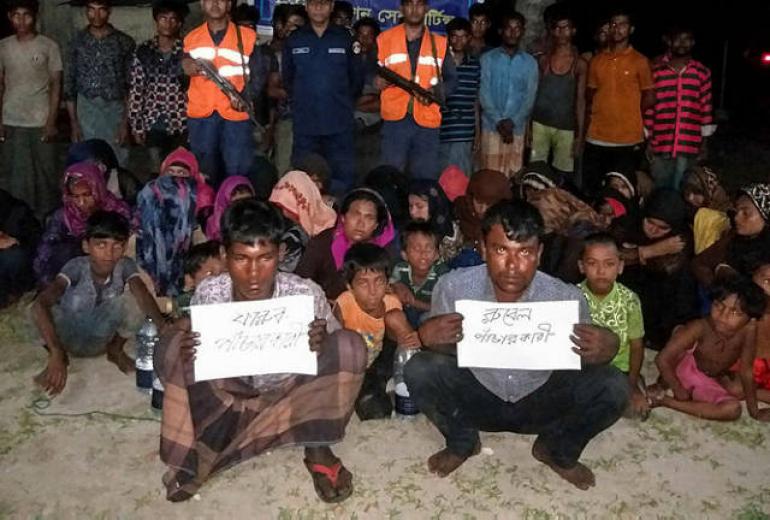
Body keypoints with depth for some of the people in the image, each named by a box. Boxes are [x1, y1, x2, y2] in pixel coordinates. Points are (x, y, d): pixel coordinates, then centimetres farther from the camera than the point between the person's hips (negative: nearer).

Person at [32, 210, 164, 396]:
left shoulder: (125, 266, -20)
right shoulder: (77, 267, -27)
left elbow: (143, 296, -36)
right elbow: (39, 305, -41)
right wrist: (56, 354, -53)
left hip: (100, 340, 1)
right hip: (67, 338, -1)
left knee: (124, 303, -27)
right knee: (74, 299, -32)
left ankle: (115, 350, 2)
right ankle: (62, 356, -4)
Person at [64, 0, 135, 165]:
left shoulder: (124, 42, 2)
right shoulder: (78, 41, 6)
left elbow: (130, 86, 1)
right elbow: (69, 84, 7)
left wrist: (125, 122, -6)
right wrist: (73, 122, 1)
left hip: (115, 111, -1)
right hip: (86, 112, 1)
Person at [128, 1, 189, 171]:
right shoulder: (143, 51, 3)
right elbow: (136, 90, 5)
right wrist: (136, 125, 2)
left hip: (181, 123, -1)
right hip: (153, 124, 1)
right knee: (157, 171, 5)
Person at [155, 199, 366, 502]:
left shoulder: (305, 294, -22)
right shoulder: (208, 293, -17)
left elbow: (339, 353, -10)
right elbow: (195, 352, -4)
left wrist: (320, 348, -35)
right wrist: (185, 351, -29)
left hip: (290, 398, -1)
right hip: (228, 397, 1)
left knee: (350, 345, -24)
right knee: (171, 347, -22)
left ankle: (317, 449, -8)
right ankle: (193, 454, -10)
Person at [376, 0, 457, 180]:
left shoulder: (440, 43, 11)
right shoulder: (385, 39, 8)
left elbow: (451, 79, 13)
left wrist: (436, 91, -8)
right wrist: (378, 82, -10)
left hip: (427, 122, 2)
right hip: (395, 120, -1)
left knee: (425, 179, 6)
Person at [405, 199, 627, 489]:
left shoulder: (566, 298, -23)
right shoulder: (454, 287, -23)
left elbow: (581, 358, -8)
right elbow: (443, 346, -10)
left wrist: (604, 350, -33)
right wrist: (428, 337, -36)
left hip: (541, 402, 1)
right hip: (476, 398, 0)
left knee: (613, 388, -22)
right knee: (420, 371, -27)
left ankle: (557, 452, 12)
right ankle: (462, 443, 7)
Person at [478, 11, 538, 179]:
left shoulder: (530, 62, 9)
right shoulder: (488, 59, 4)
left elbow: (530, 97, 2)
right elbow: (484, 94, -3)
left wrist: (512, 122, -12)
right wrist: (499, 122, -13)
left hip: (517, 129, 2)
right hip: (491, 127, -1)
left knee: (514, 176, 2)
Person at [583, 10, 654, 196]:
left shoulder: (640, 61, -2)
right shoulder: (596, 60, 9)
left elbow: (649, 98, 2)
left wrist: (629, 115, 7)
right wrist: (598, 114, 4)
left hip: (627, 138, -3)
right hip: (596, 137, 3)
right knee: (589, 190, 8)